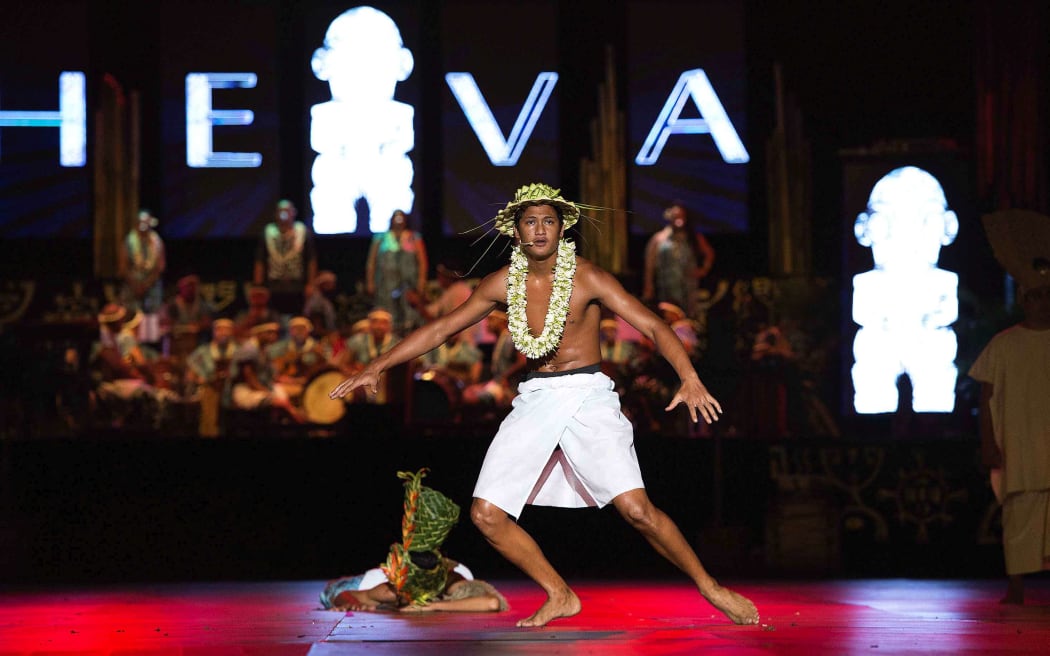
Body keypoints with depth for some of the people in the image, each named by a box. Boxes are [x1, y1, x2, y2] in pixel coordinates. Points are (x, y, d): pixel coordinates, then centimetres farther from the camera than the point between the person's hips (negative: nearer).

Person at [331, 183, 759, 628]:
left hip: (587, 395, -4)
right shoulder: (503, 283, 2)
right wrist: (377, 367, 7)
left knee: (636, 509, -19)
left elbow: (653, 327, -15)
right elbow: (441, 328, 10)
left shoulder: (587, 279, -9)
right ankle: (560, 597, 13)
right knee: (486, 515, -5)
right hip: (534, 401, 4)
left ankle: (710, 588, 1)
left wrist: (689, 378, -31)